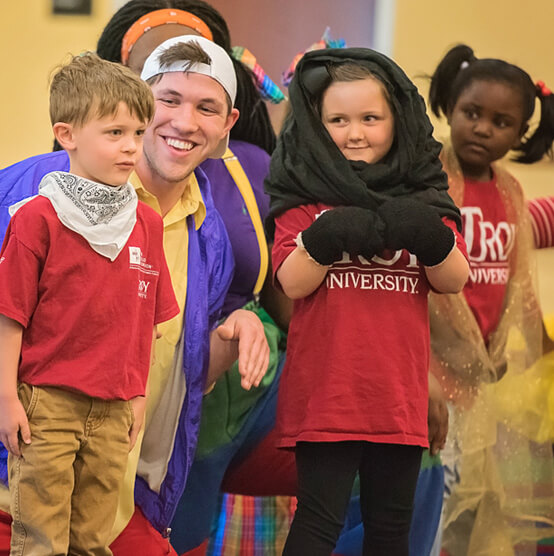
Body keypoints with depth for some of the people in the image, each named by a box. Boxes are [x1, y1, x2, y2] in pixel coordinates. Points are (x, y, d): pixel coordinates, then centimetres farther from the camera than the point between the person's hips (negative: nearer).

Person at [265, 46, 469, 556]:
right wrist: (325, 237, -23)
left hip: (400, 395, 3)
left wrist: (430, 237, -18)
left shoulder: (421, 195, 8)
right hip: (325, 394, -3)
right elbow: (292, 283, -8)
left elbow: (454, 281, 0)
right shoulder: (306, 195, 1)